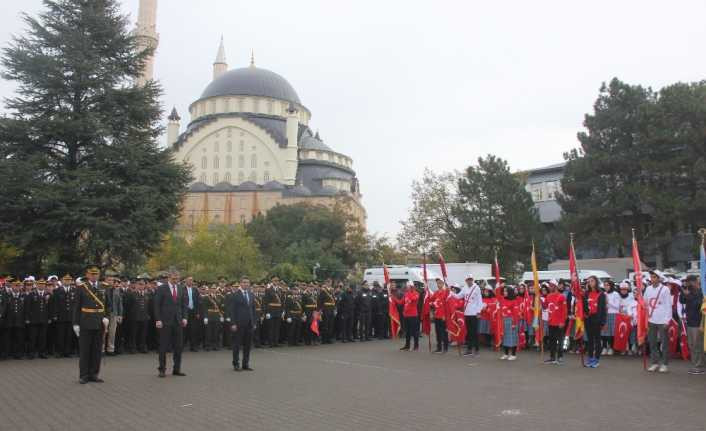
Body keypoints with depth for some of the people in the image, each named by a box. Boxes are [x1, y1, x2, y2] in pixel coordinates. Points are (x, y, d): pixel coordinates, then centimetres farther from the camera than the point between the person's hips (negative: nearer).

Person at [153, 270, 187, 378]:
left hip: (178, 321, 5)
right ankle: (162, 369, 11)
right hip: (165, 321, -4)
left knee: (178, 346, 6)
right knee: (164, 346, 2)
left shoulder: (181, 288, 10)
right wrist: (158, 320, -11)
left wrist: (184, 317, 3)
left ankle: (177, 369, 14)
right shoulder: (161, 288, -4)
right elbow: (157, 305, -5)